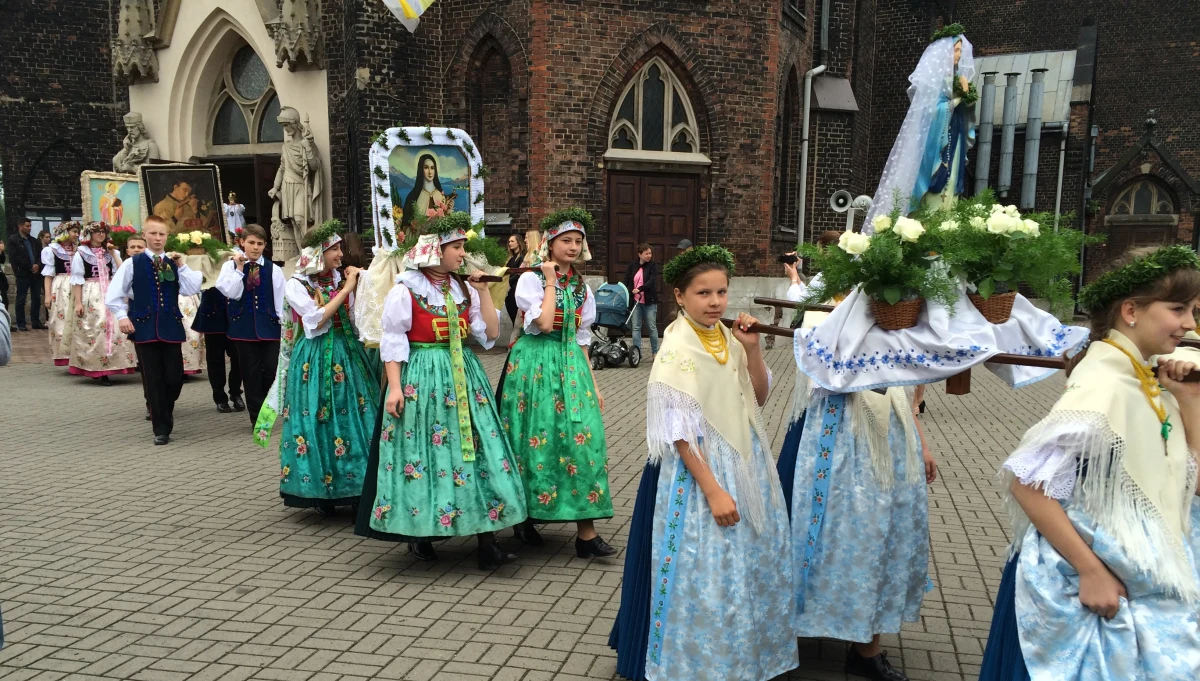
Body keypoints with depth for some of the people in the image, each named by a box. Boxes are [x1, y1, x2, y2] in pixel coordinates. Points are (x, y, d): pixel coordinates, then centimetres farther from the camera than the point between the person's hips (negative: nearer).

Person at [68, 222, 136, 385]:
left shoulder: (111, 252, 12)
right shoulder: (81, 254, 0)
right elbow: (77, 280, -4)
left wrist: (113, 253, -4)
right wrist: (77, 302, -10)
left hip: (109, 295, 4)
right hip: (90, 296, -4)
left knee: (112, 329, -3)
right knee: (92, 332, -3)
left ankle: (104, 369, 2)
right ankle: (94, 369, 2)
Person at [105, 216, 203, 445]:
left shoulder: (173, 263, 9)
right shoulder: (132, 263, 2)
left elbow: (192, 289, -5)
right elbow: (113, 294, 3)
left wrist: (181, 265, -7)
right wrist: (122, 316, -9)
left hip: (171, 326, 2)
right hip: (145, 327, -2)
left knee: (175, 377, 0)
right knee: (153, 380, 2)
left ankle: (166, 410, 31)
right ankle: (161, 428, 11)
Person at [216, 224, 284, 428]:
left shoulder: (273, 269, 2)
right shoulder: (230, 266, 3)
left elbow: (281, 299, 2)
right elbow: (232, 294, -11)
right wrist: (239, 268, -10)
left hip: (269, 326, 0)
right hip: (244, 326, 0)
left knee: (272, 369, -5)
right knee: (251, 372, 5)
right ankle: (257, 417, 14)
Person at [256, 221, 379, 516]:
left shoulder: (338, 279, 9)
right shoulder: (296, 285, -4)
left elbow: (357, 318, 6)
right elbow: (317, 319, -17)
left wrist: (358, 288, -5)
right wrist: (347, 289, -15)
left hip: (347, 352, 5)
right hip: (316, 358, -5)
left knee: (356, 415, 4)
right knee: (320, 419, -2)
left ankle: (356, 490, 13)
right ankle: (322, 492, 11)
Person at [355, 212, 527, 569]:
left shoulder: (464, 289, 10)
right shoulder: (405, 291, -5)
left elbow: (490, 334, 4)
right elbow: (393, 343, -6)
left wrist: (483, 291, 0)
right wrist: (395, 387, -14)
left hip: (464, 378, 5)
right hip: (422, 379, -4)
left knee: (476, 447, -1)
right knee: (423, 452, 1)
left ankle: (486, 540, 1)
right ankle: (420, 535, 18)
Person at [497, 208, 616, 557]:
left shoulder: (581, 287, 12)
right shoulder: (530, 279, -4)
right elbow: (543, 324, -18)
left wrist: (593, 384, 12)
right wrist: (550, 282, -10)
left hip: (571, 365, 5)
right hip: (535, 364, -4)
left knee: (583, 438, -4)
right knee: (537, 439, 0)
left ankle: (586, 532, -1)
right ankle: (525, 516, 21)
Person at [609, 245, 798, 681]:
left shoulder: (728, 336, 3)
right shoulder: (677, 348, -17)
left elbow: (759, 397, 8)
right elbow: (679, 431, -19)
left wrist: (751, 349, -6)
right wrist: (713, 489, -21)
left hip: (746, 464, 7)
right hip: (699, 467, -7)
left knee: (751, 564, 17)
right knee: (706, 573, 1)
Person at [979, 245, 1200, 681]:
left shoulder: (1148, 377, 2)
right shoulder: (1103, 388, -22)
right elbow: (1025, 482, -26)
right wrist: (1091, 571, -22)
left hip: (1142, 577, 8)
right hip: (1092, 579, -8)